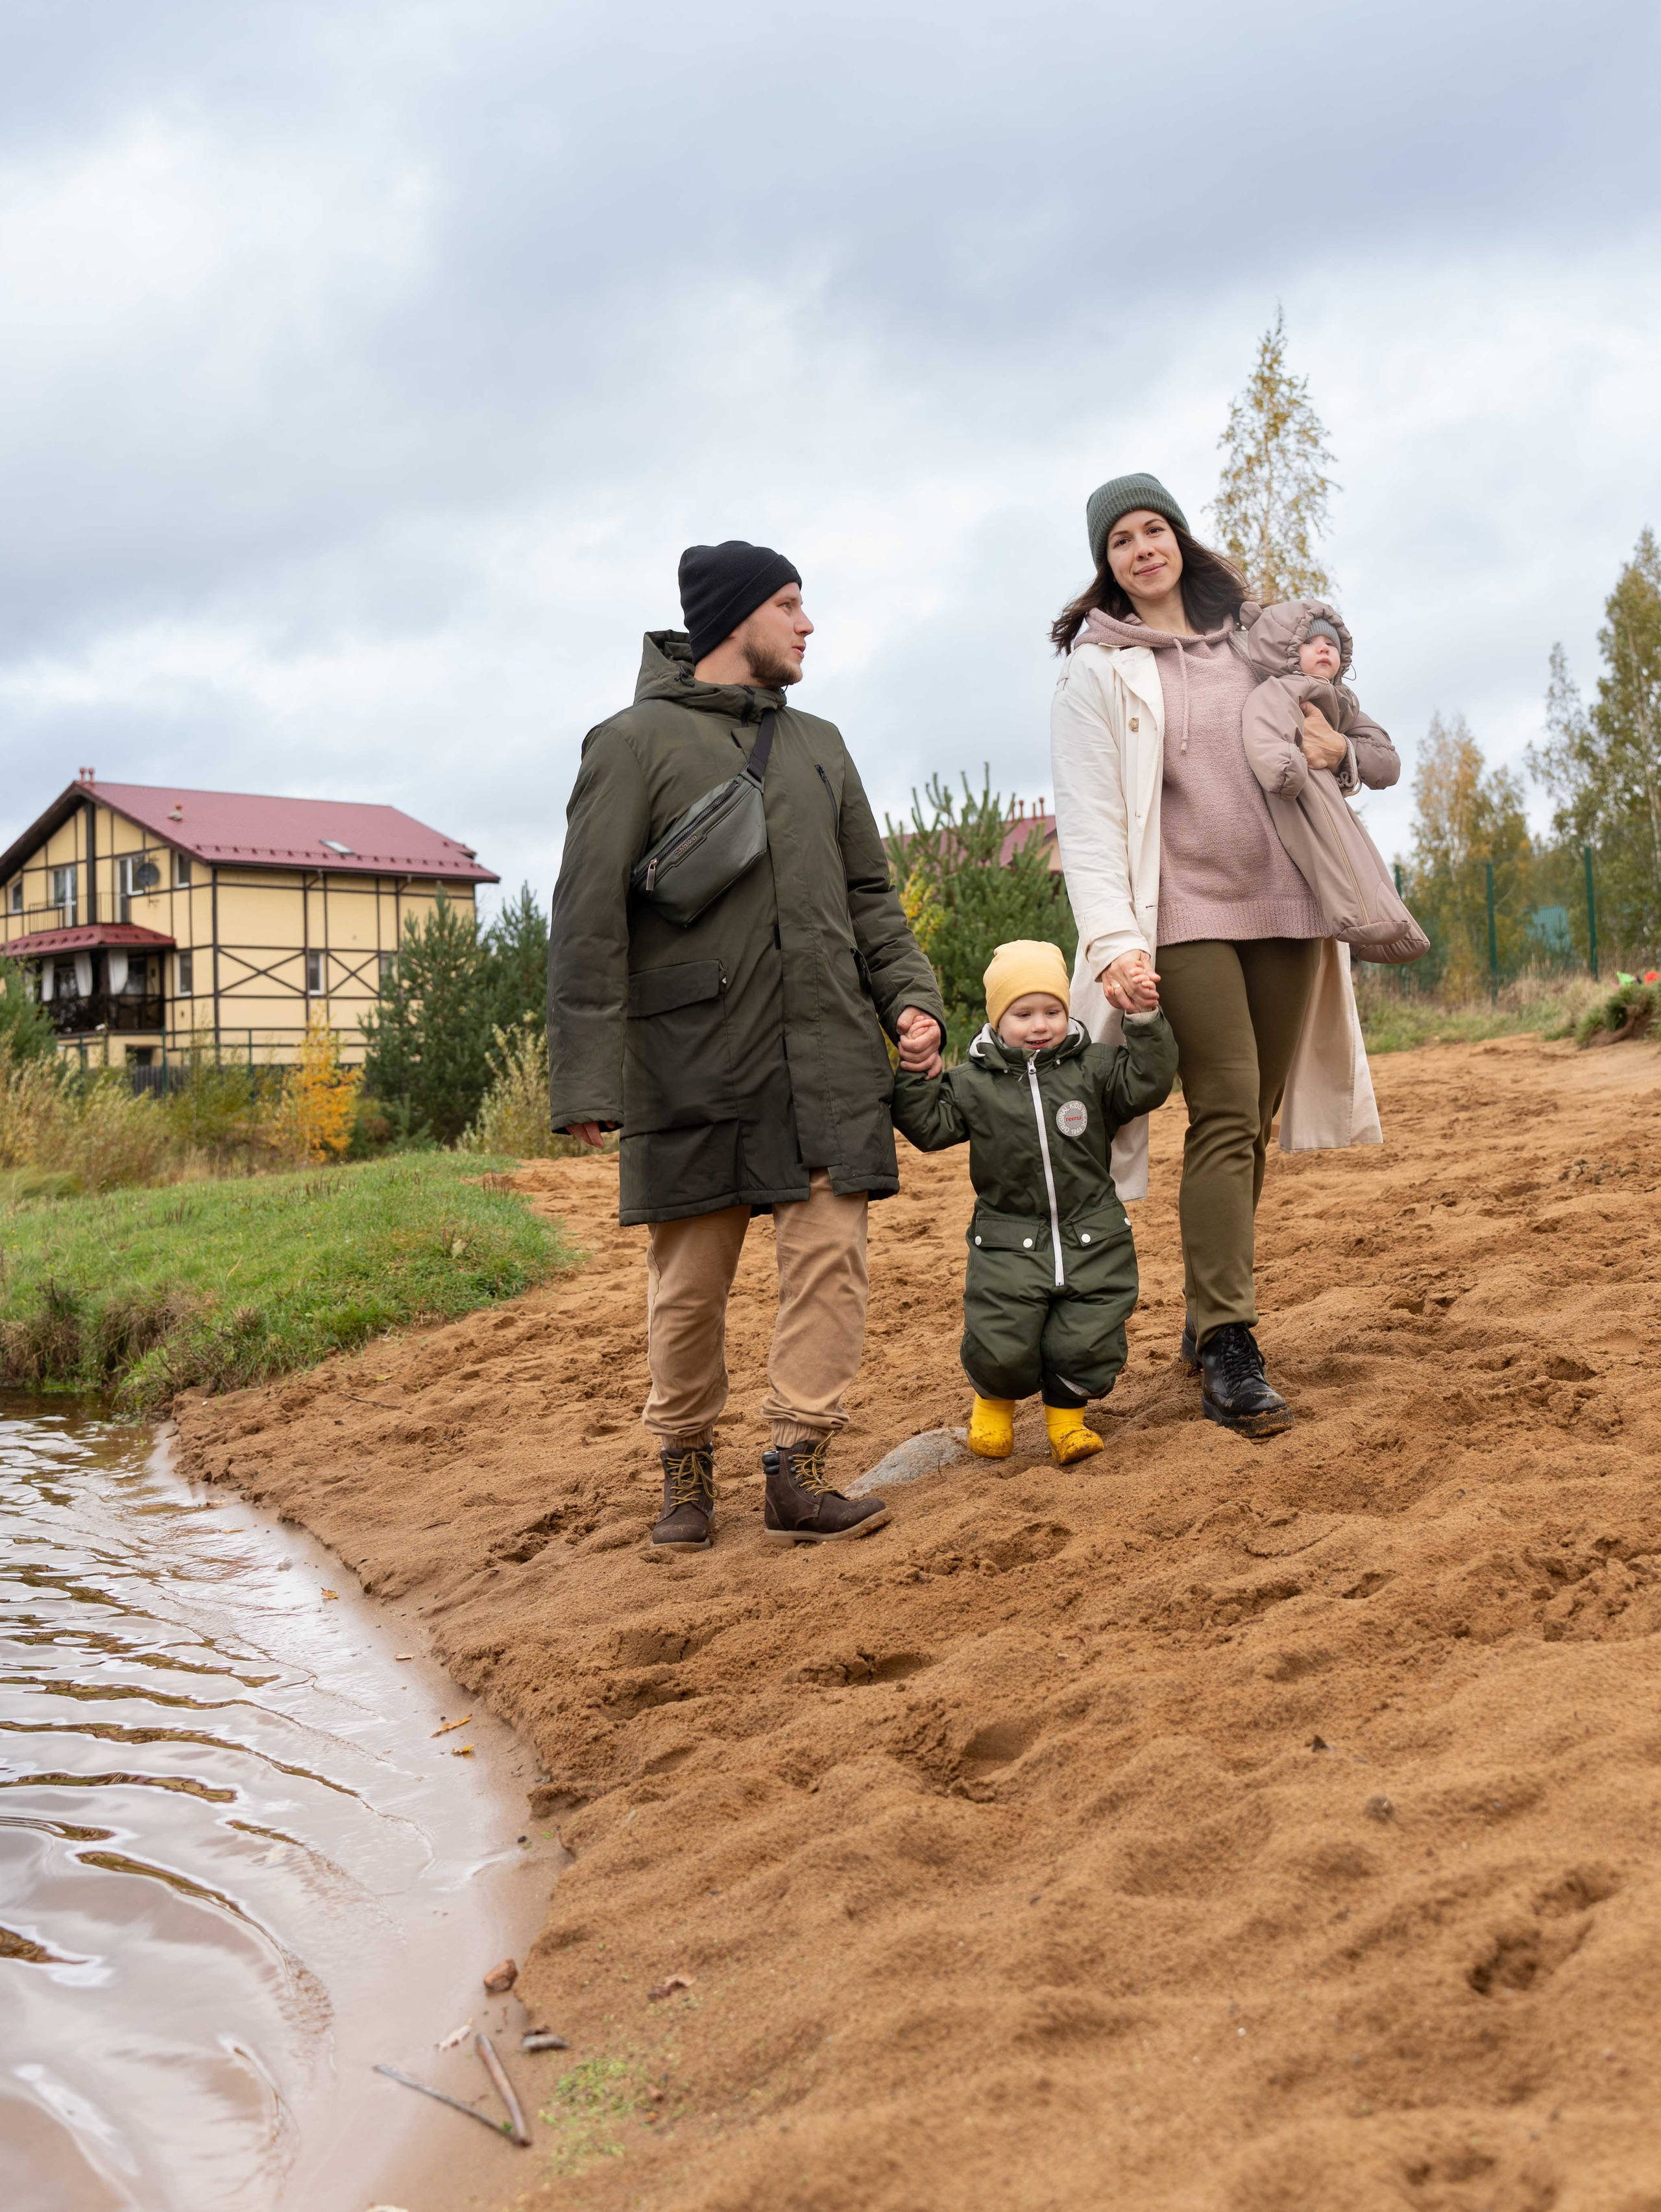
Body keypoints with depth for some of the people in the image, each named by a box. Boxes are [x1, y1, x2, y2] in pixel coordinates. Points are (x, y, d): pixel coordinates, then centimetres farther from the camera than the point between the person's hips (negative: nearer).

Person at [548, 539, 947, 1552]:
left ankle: (799, 1473, 3)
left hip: (828, 1059, 5)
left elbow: (869, 893, 20)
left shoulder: (819, 744, 19)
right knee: (689, 1285, 3)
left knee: (831, 1258, -4)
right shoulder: (636, 741, 1)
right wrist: (589, 1080, -12)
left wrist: (912, 996, 3)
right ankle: (687, 1472, 21)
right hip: (693, 1064, -4)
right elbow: (589, 919, -5)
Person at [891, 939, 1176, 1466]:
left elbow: (1146, 1085, -5)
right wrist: (913, 1072, -13)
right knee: (1002, 1350, -7)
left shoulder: (1093, 1068, 4)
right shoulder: (973, 1084, 3)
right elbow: (929, 1126, -2)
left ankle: (1066, 1413, 27)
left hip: (1092, 1243, 1)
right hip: (1009, 1244, -1)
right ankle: (994, 1401, 28)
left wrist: (1145, 1022, -14)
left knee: (1089, 1344, -3)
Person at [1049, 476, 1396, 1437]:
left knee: (1254, 1123, 6)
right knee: (1226, 1116, -14)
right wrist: (1113, 941, -17)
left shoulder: (1254, 644, 17)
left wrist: (1341, 747, -1)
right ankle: (1229, 1351, -12)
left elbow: (1387, 761, 23)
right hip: (1184, 916, -5)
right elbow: (1089, 820, -5)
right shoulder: (1099, 668, 4)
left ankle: (1209, 1320, 17)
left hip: (1284, 908, 5)